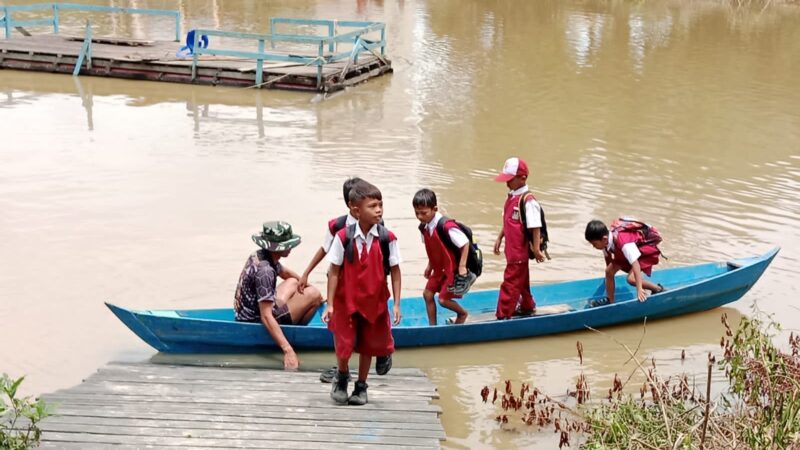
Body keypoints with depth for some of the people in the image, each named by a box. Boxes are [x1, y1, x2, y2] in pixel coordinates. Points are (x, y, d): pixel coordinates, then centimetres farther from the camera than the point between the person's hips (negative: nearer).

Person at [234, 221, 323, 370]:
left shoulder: (259, 256, 0)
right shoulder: (265, 271, -28)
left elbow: (284, 272, 23)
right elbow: (266, 317, -33)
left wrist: (306, 283, 34)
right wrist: (288, 350, -37)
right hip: (257, 324, -10)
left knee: (293, 283, 28)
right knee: (313, 294, -11)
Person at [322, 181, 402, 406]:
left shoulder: (387, 238, -11)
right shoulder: (344, 237, -13)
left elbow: (395, 271, -3)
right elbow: (334, 271, -7)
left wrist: (396, 303, -5)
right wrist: (330, 304, -8)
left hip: (375, 302, 1)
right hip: (346, 301, -1)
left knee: (367, 345, 14)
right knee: (344, 345, 2)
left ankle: (361, 387, 34)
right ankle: (341, 378, 34)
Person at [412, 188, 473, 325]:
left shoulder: (447, 226, -30)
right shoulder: (423, 227, -5)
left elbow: (465, 243, -23)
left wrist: (462, 266, -22)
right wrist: (430, 265, 12)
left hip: (453, 269, -8)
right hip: (439, 268, 8)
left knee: (443, 299, -3)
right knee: (427, 294, 9)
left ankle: (462, 313, 26)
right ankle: (432, 326, 22)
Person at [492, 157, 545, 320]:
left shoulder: (528, 201, -21)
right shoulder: (511, 197, 7)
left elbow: (535, 227, -20)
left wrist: (536, 249, -19)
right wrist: (499, 238, 18)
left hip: (520, 250, -9)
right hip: (512, 249, 9)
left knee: (510, 283, -5)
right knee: (521, 280, 23)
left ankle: (503, 316, 0)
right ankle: (527, 307, 39)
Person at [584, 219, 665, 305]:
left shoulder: (624, 242, -41)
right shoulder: (605, 240, -17)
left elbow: (635, 264, -43)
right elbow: (607, 257, 5)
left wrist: (639, 290, -44)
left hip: (646, 251, -8)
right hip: (629, 252, 8)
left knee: (631, 278, -25)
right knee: (609, 271, -3)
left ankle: (658, 289, -6)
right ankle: (610, 301, 10)